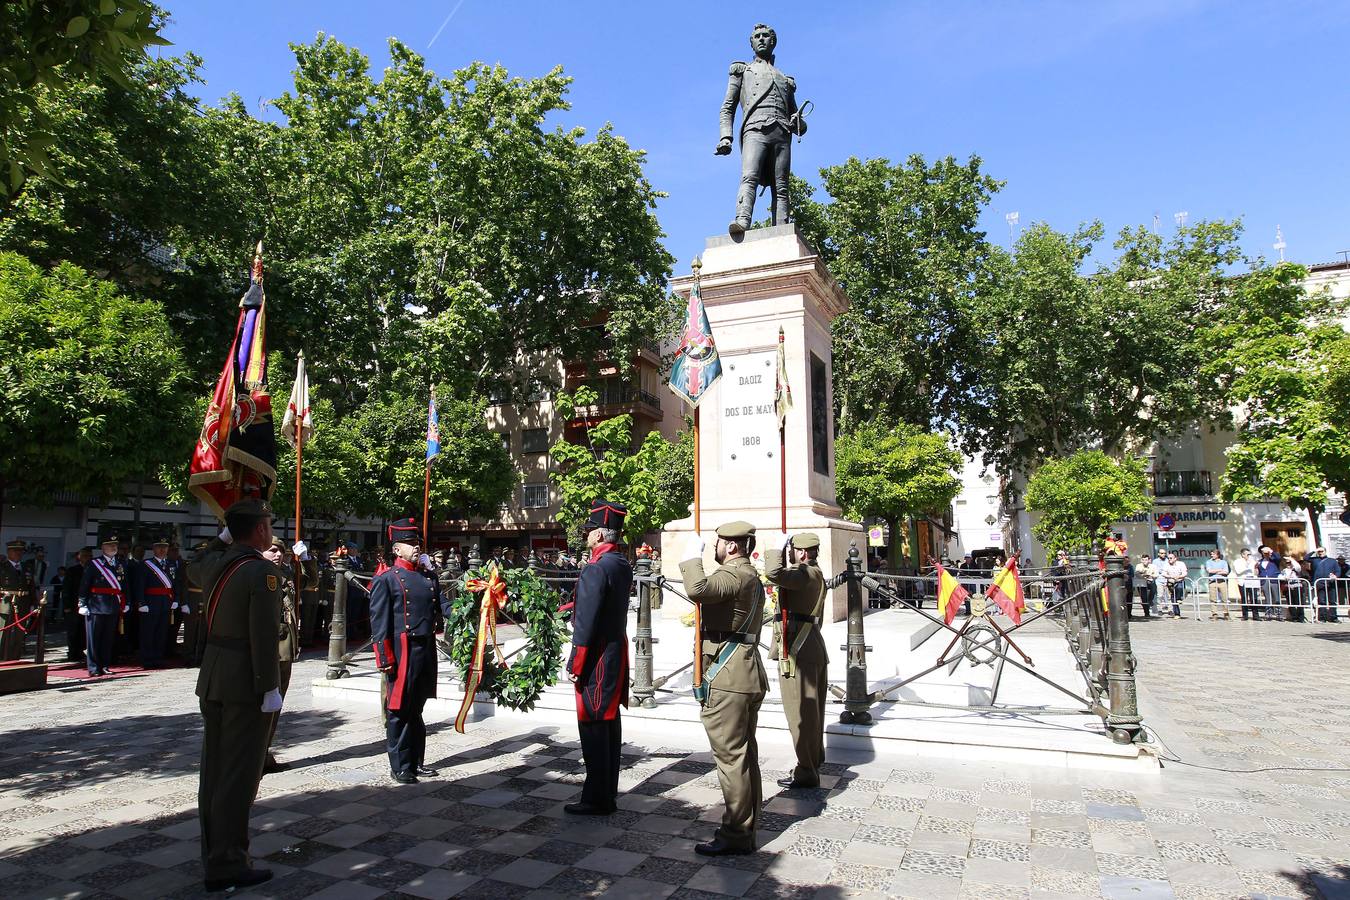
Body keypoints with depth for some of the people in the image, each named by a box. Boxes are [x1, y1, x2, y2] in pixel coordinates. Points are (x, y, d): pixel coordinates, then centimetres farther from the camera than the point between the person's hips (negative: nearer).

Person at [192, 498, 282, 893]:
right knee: (239, 775, -1)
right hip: (246, 686, -8)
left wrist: (224, 537, 29)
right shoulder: (262, 571, -18)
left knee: (214, 771, 15)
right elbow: (264, 637, -22)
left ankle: (214, 857, 26)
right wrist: (270, 688, -16)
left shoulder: (216, 563, 5)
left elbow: (193, 568, 33)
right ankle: (226, 865, 5)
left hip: (212, 681, 8)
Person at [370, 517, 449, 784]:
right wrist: (384, 658, -15)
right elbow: (379, 622, -10)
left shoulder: (428, 578, 15)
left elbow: (444, 606, 11)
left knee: (416, 709, 17)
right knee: (399, 711, 3)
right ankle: (399, 767, 14)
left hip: (427, 651, 7)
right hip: (403, 651, -6)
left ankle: (416, 762, 27)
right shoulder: (386, 580, -5)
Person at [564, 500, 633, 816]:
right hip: (617, 651, 9)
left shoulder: (595, 569, -20)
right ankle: (608, 790, 26)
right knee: (610, 722, 15)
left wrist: (575, 664, -14)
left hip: (597, 658, -9)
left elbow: (586, 623, -20)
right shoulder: (623, 565, 8)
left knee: (593, 726, -1)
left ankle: (597, 799, 6)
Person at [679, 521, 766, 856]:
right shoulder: (751, 576, 19)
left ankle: (735, 835, 4)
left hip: (728, 678, -11)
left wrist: (692, 554, -19)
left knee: (731, 756, -4)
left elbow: (697, 589, -34)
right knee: (745, 755, 16)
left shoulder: (734, 574, -16)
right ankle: (747, 826, 25)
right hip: (748, 676, 11)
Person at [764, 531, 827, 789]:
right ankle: (814, 761, 33)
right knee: (811, 711, 20)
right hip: (814, 649, 11)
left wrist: (777, 547, -19)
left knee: (801, 713, -2)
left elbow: (774, 574, -35)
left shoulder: (806, 574, -18)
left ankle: (806, 773, 6)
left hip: (798, 652, -11)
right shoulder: (814, 574, 16)